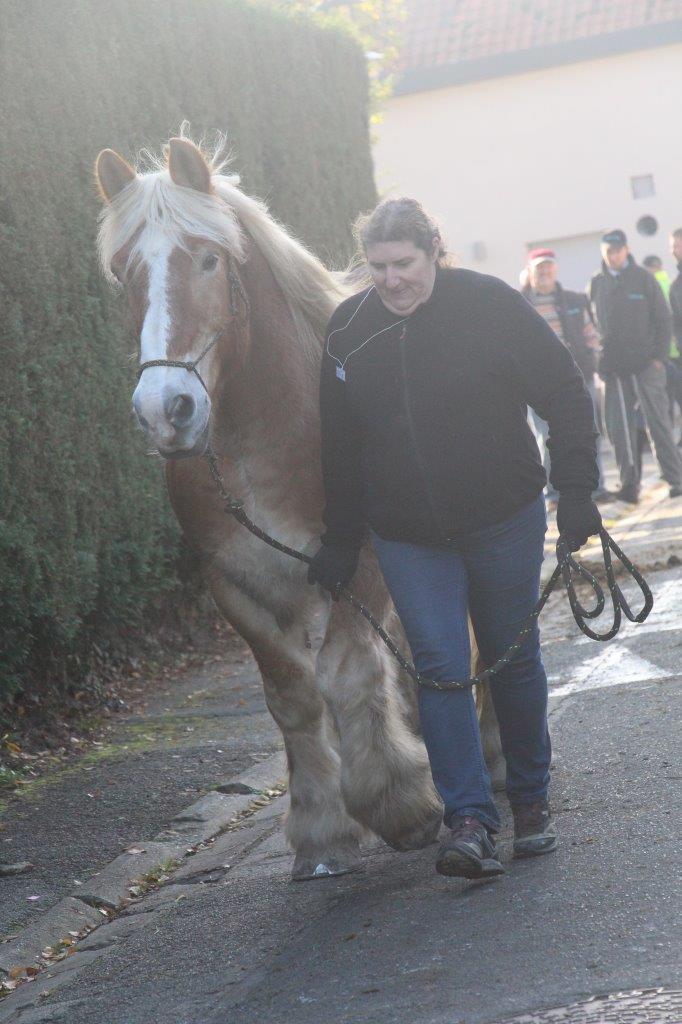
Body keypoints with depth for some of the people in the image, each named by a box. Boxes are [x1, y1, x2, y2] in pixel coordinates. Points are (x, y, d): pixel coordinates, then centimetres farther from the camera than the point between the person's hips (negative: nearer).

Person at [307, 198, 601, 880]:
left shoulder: (490, 306, -11)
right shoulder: (348, 329, -2)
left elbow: (566, 398, -6)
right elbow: (338, 445, 9)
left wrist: (575, 492, -13)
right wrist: (340, 538, 10)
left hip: (503, 522, -1)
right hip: (407, 537, 2)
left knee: (514, 662, 10)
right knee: (439, 666, -9)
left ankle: (530, 800, 28)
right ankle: (469, 821, -9)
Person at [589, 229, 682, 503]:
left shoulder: (643, 278, 2)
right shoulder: (597, 283, 8)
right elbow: (594, 323, 11)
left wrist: (659, 355, -6)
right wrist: (600, 361, 2)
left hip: (645, 364, -2)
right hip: (614, 367, 3)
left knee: (658, 421, -4)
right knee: (619, 426, 0)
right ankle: (629, 483, 7)